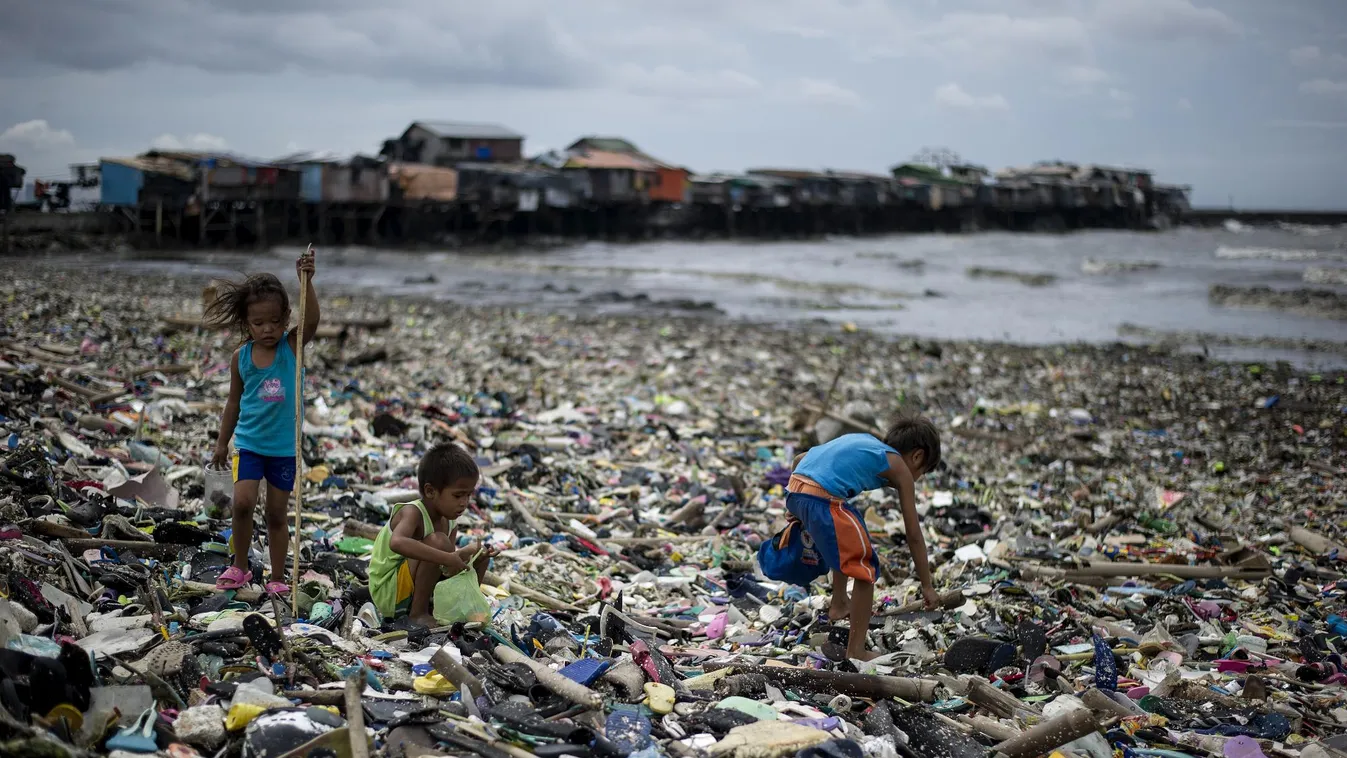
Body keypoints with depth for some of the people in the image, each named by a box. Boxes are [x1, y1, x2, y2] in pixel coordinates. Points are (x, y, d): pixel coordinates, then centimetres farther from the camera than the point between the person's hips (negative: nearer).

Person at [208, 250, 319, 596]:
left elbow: (312, 321, -29)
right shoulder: (241, 357, -3)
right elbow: (234, 401, 8)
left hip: (285, 446, -1)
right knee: (242, 503, -13)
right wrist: (222, 443, 13)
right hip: (248, 443, 1)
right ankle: (239, 568, 7)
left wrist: (306, 280, -42)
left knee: (277, 514, 7)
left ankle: (277, 578, 19)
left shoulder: (292, 345, -8)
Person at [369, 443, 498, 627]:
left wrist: (465, 555, -21)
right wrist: (447, 558, -47)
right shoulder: (412, 513, -23)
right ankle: (419, 613, -21)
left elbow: (447, 569, 0)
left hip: (416, 589, 9)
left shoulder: (450, 523, 1)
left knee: (479, 554, 8)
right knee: (438, 542, -31)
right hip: (387, 592, -9)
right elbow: (397, 542, -45)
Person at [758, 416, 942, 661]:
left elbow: (799, 459, 26)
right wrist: (927, 586, 19)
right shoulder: (900, 469, 12)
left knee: (848, 540, 35)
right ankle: (856, 651, 5)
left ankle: (839, 603, 45)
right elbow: (914, 535, 12)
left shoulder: (860, 440, 29)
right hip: (822, 500, -8)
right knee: (865, 570, 6)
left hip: (794, 490, 8)